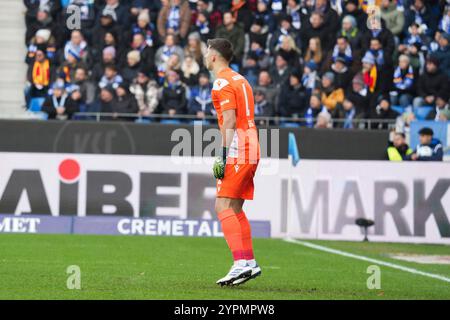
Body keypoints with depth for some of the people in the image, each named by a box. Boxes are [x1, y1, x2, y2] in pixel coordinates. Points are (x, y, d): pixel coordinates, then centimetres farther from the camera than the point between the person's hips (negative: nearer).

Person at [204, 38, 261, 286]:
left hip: (237, 151, -9)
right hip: (251, 150, 9)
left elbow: (230, 121, -17)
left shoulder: (222, 82, -8)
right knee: (234, 209, 14)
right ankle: (249, 262, 13)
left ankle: (241, 263, -23)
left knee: (223, 207, -13)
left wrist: (223, 154, -20)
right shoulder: (239, 79, 20)